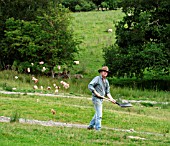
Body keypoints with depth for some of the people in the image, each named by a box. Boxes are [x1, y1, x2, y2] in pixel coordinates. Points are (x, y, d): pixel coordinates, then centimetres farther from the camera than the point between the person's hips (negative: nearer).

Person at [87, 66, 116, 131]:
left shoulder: (106, 81, 14)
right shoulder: (97, 78, -8)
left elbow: (107, 92, 14)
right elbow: (90, 86, -17)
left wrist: (111, 98, -1)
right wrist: (96, 93, -23)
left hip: (101, 99, 8)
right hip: (96, 98, -8)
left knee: (97, 113, 16)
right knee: (99, 115, -10)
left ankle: (91, 126, 27)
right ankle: (98, 129, -6)